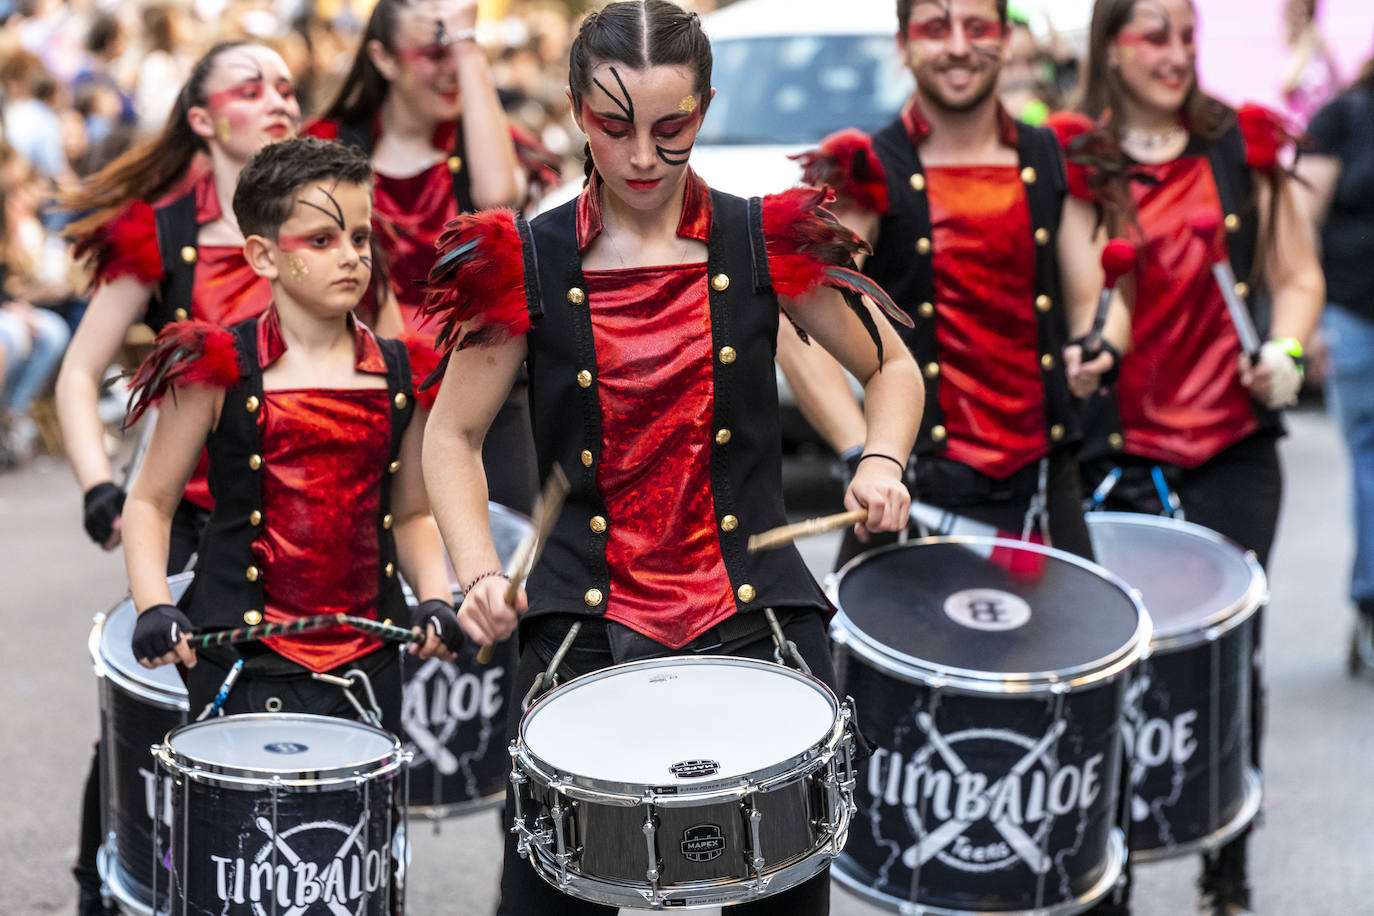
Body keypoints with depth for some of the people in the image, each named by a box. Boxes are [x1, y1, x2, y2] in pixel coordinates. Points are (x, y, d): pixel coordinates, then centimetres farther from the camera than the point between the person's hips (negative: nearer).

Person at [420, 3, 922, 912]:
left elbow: (892, 368, 14)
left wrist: (882, 463, -7)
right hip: (585, 623, 0)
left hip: (753, 610, 1)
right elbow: (453, 435, 8)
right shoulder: (529, 266, 1)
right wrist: (481, 575, -7)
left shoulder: (767, 244, 3)